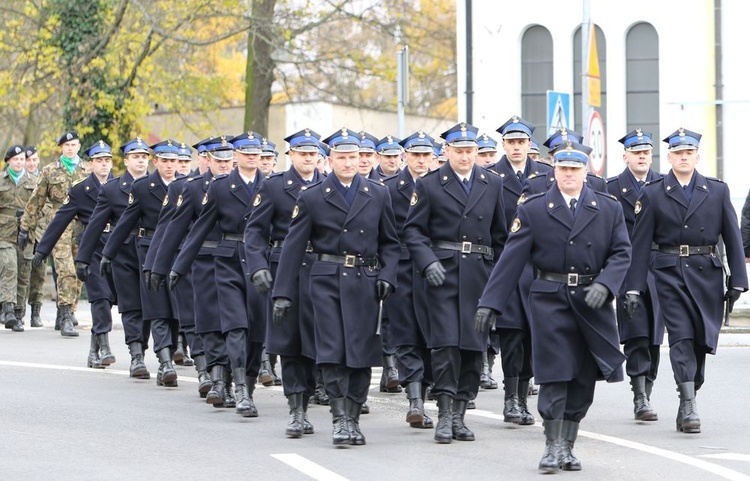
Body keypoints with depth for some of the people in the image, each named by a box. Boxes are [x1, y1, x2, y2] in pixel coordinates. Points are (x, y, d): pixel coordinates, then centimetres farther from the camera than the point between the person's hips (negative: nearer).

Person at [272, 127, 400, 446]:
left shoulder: (378, 194, 9)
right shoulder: (311, 198, 3)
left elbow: (390, 243, 15)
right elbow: (293, 247, 2)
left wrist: (387, 276, -2)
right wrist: (282, 294, -4)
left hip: (365, 281, 2)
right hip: (327, 280, -2)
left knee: (362, 353, 1)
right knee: (332, 351, -10)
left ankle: (353, 417, 10)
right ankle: (340, 418, -7)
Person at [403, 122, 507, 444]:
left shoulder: (493, 185, 12)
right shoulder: (429, 185, 3)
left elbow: (499, 233, 16)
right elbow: (413, 230, 1)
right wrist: (428, 261, -14)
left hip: (480, 273, 3)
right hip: (443, 271, -3)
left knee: (473, 345, 2)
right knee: (446, 341, -12)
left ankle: (459, 414, 10)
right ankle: (444, 414, -7)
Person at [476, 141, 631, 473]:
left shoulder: (609, 209, 8)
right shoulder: (533, 210, 3)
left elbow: (621, 253, 4)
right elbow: (511, 259, -1)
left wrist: (604, 284, -15)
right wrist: (490, 303, -7)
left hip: (592, 301, 2)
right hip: (550, 300, -2)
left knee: (584, 379, 4)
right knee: (554, 374, -7)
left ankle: (567, 446, 15)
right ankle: (553, 447, 1)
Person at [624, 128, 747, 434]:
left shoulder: (718, 191, 9)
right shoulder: (652, 194, 4)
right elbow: (640, 244, 2)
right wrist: (634, 288, -3)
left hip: (707, 274, 2)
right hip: (670, 274, -2)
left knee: (702, 340, 3)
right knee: (681, 337, -12)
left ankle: (687, 400, 19)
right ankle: (689, 407, -17)